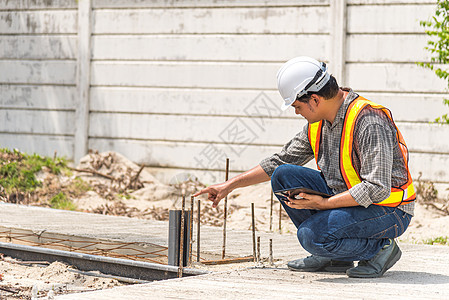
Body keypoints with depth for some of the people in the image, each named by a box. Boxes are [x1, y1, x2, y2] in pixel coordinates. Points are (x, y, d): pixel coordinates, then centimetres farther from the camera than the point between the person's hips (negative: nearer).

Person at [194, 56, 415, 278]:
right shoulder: (318, 123, 3)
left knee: (312, 235, -29)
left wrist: (322, 203, -25)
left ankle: (381, 248, -5)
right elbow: (280, 161, 15)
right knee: (283, 176, -3)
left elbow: (377, 189, -29)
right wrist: (230, 185, 12)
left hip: (388, 211, -9)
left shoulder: (369, 122, -24)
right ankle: (333, 257, 2)